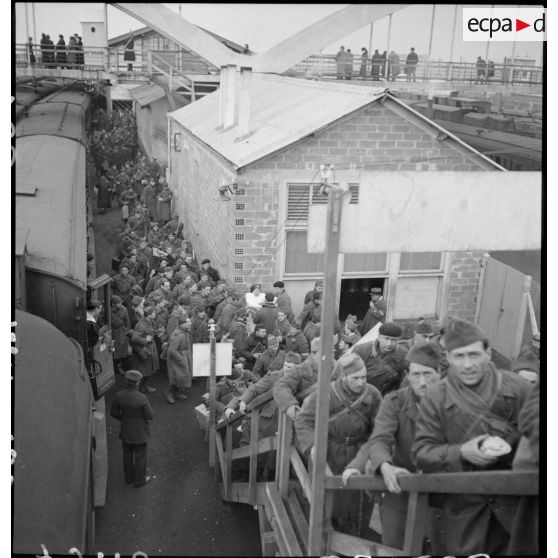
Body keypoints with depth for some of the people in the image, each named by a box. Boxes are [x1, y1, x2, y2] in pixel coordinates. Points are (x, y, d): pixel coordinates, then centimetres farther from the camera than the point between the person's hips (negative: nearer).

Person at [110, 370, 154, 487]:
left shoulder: (119, 396, -17)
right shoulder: (142, 398, -30)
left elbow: (114, 413, -5)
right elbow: (150, 416, -20)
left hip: (126, 431, 4)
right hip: (140, 432, -4)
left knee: (127, 455, 24)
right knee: (140, 456, 16)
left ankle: (129, 477, 42)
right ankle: (140, 480, 32)